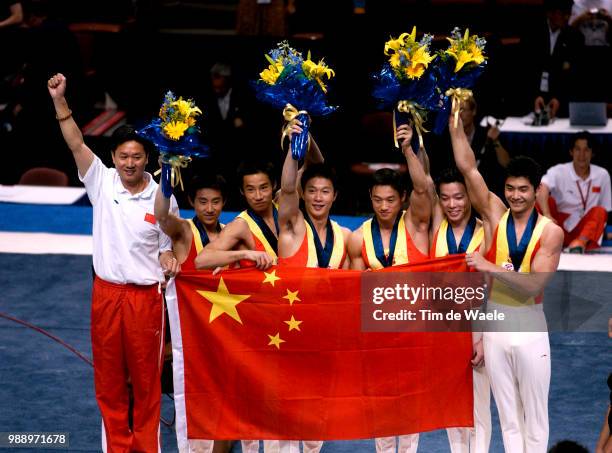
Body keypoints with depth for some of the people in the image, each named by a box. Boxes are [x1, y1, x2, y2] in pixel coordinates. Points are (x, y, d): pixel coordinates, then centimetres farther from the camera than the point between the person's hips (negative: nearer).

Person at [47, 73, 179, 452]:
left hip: (146, 297, -1)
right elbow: (76, 144, -13)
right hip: (106, 293, 2)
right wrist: (59, 100, -24)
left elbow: (166, 247, 8)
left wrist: (168, 259, -15)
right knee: (108, 380, 9)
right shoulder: (102, 182, -1)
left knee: (147, 381, 6)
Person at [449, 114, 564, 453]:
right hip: (495, 326, 2)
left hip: (530, 330, -2)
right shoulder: (494, 215, -1)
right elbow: (467, 167, -7)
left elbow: (534, 285, -19)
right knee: (508, 417, 9)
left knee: (534, 417, 6)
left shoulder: (551, 232, -8)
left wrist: (492, 268, -30)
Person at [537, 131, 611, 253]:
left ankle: (581, 242, -56)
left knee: (599, 211, -28)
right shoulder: (559, 171, -10)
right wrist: (547, 215, -48)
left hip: (586, 229, 2)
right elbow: (541, 190, -31)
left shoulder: (602, 175, 1)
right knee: (545, 200, -26)